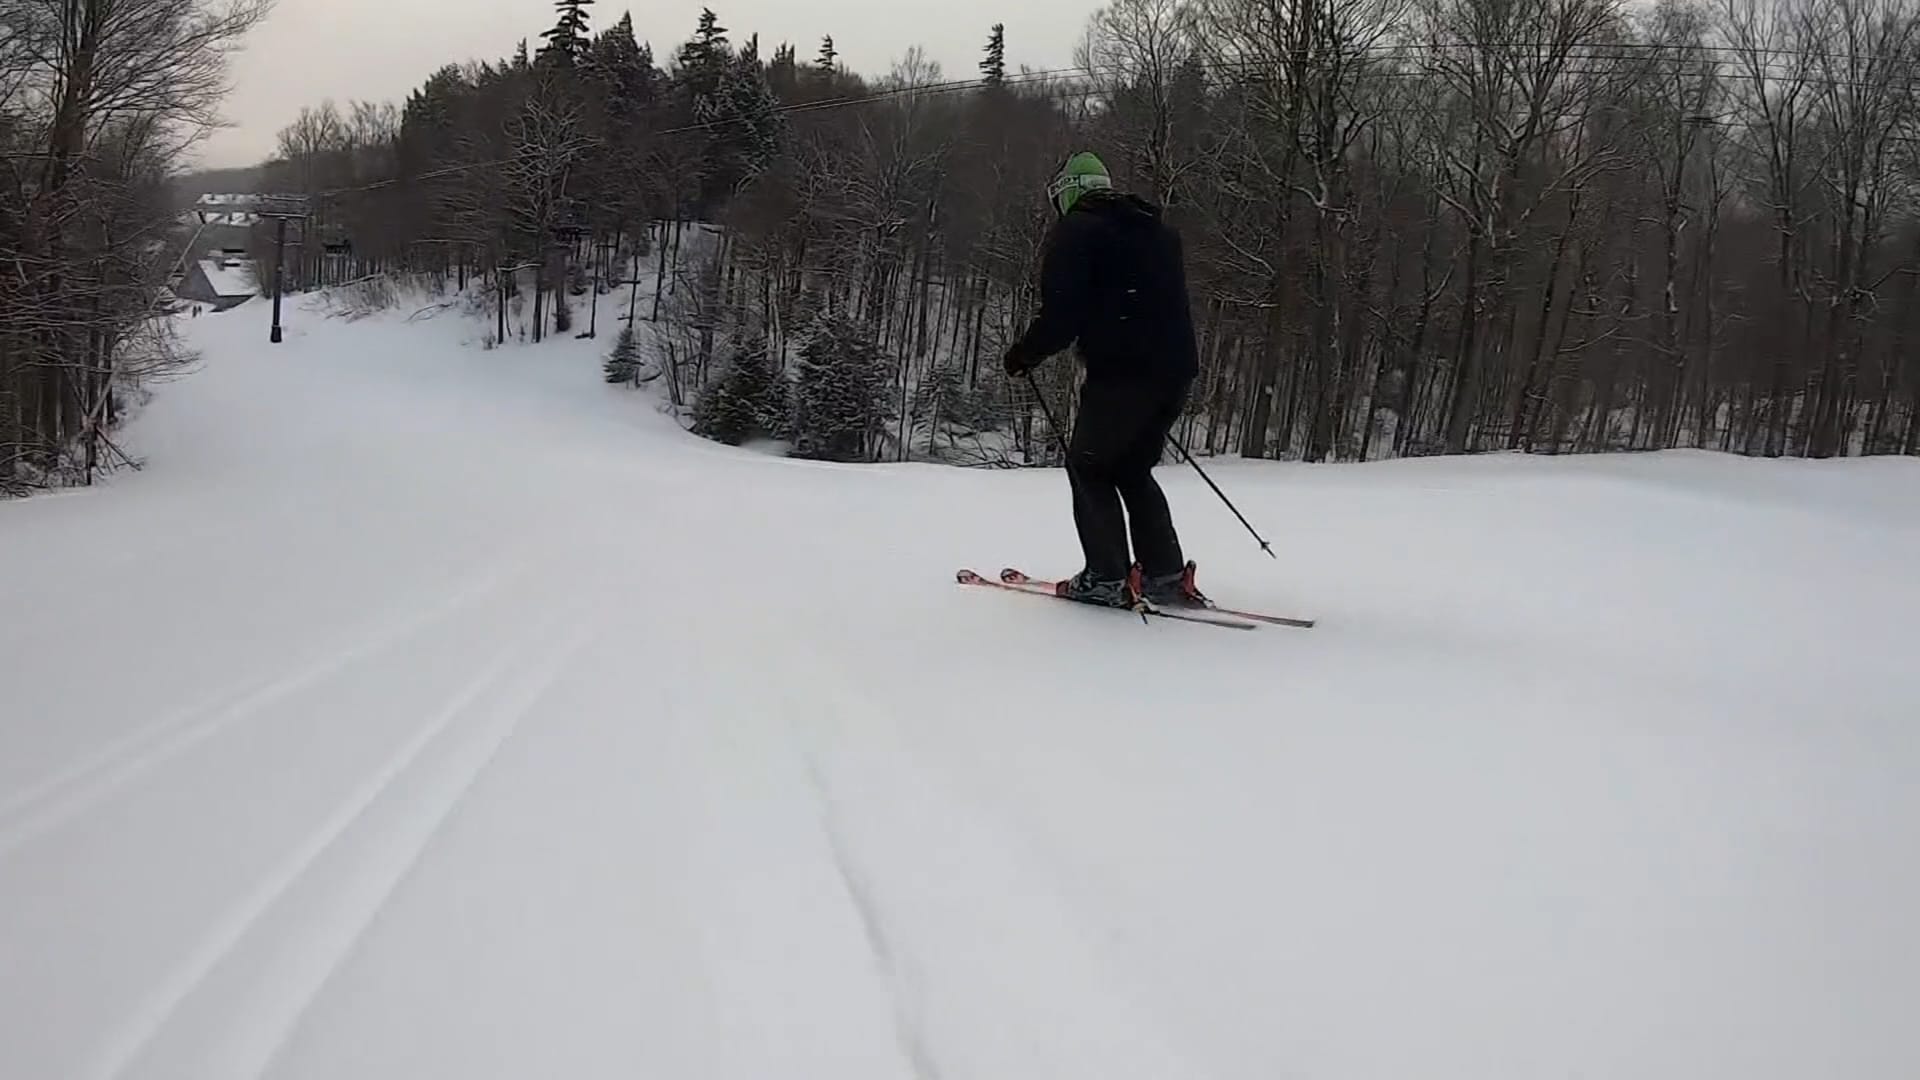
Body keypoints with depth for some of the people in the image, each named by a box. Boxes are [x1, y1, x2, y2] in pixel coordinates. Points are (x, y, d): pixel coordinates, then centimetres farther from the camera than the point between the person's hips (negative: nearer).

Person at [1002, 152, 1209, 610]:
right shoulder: (1159, 231, 22)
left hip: (1121, 372, -7)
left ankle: (1107, 577, 0)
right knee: (1133, 469, 18)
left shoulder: (1075, 230, -1)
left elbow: (1062, 314, -11)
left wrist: (1024, 354, 4)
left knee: (1088, 466, 7)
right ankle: (1166, 575, 10)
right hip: (1176, 371, 7)